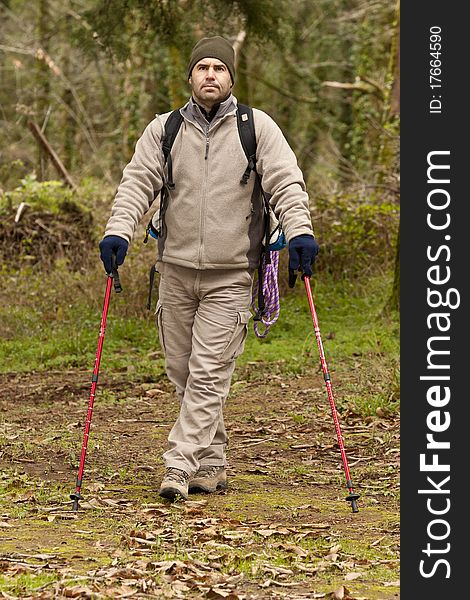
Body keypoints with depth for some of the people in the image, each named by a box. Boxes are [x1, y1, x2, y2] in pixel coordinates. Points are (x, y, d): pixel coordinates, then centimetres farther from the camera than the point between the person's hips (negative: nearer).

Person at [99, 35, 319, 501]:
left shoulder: (257, 127, 1)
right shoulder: (164, 130, 7)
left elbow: (286, 181, -5)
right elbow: (138, 183, 0)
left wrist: (299, 231, -21)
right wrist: (118, 232, -16)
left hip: (230, 277, -3)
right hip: (176, 273, 3)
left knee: (208, 375, -9)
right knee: (181, 372, 7)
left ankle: (179, 467, -9)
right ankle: (212, 463, 21)